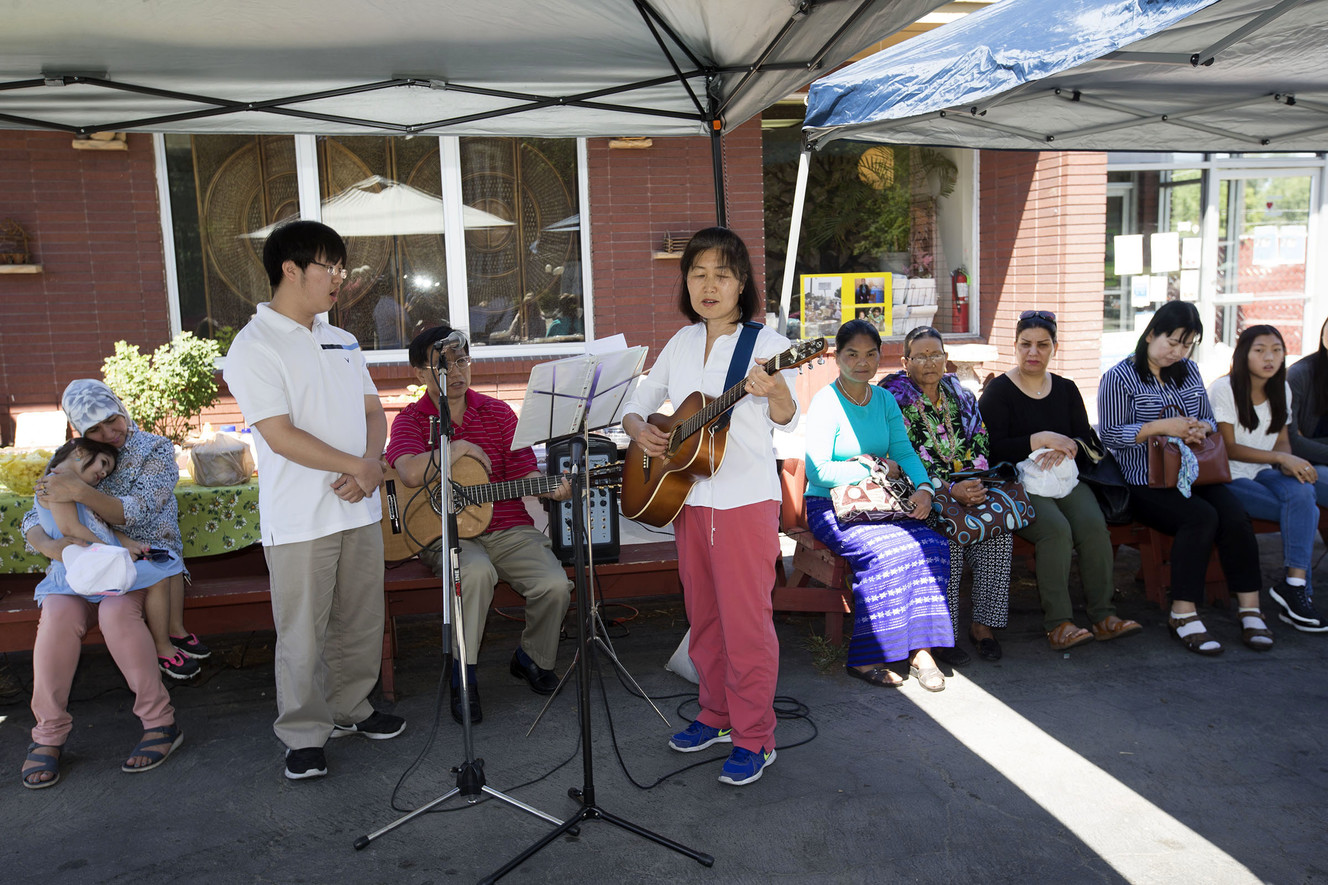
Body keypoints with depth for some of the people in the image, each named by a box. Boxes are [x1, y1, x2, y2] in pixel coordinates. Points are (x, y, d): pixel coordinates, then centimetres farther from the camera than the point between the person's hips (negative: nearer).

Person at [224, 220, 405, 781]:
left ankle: (350, 708, 33)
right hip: (300, 520, -7)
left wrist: (371, 465, -7)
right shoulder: (254, 346, -9)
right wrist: (357, 466, -13)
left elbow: (373, 412, 13)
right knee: (303, 636, 3)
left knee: (360, 623, 15)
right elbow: (281, 436, -17)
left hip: (359, 509, 7)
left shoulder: (342, 342, 14)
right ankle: (304, 735, 19)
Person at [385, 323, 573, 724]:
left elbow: (523, 472, 5)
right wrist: (457, 448, -13)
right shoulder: (411, 420, 4)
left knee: (555, 585, -21)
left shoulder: (498, 413, 11)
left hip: (508, 528, 3)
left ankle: (533, 658, 11)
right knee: (476, 571, -37)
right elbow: (411, 474, -17)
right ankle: (463, 675, -17)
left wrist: (551, 488, -14)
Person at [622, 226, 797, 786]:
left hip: (747, 499, -6)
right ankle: (717, 715, 32)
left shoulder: (765, 342, -7)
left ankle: (754, 738, 13)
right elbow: (637, 401, 15)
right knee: (703, 615, 16)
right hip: (688, 495, 6)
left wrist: (775, 393, -39)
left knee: (745, 619, -2)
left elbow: (787, 420, -18)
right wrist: (638, 429, -6)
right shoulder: (681, 344, 10)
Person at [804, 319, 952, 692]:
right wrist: (874, 467, -11)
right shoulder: (826, 402, -9)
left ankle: (920, 650, -13)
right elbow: (818, 471, -17)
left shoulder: (884, 400, 13)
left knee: (933, 544, -19)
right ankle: (863, 659, -16)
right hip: (831, 508, -6)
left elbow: (905, 451, 5)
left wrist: (924, 487, -14)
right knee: (886, 552, -30)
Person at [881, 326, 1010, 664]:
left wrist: (974, 485, -12)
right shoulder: (895, 399, -3)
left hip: (968, 487, 4)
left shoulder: (960, 397, 14)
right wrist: (951, 490, -24)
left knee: (999, 528, -24)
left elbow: (980, 446, 9)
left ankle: (983, 624, -12)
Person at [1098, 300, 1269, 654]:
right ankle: (1183, 614, -24)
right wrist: (1160, 427, -18)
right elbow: (1111, 435, -8)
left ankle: (1250, 608, -16)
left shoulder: (1189, 372, 18)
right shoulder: (1119, 377, -1)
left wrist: (1202, 427, -3)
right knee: (1201, 517, -30)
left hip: (1193, 475, 6)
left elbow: (1210, 421, 21)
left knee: (1234, 515, -23)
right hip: (1145, 483, -5)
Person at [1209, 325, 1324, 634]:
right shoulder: (1223, 389, -8)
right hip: (1228, 478, -5)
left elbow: (1282, 440, 13)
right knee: (1305, 511, -25)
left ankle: (1294, 586, -28)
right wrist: (1282, 458, -19)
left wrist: (1290, 463, -10)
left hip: (1262, 473, 5)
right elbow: (1229, 448, -12)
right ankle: (1298, 589, -17)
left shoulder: (1281, 389, 12)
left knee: (1302, 493, -29)